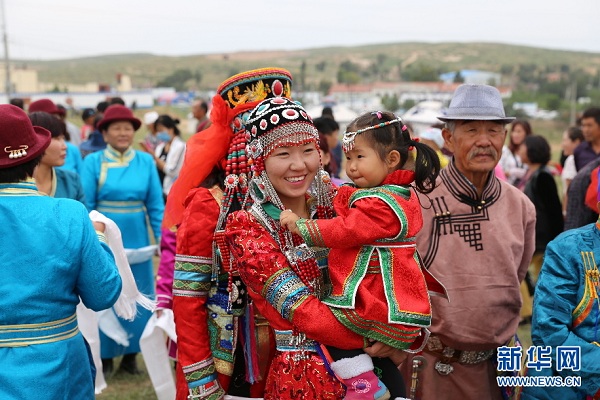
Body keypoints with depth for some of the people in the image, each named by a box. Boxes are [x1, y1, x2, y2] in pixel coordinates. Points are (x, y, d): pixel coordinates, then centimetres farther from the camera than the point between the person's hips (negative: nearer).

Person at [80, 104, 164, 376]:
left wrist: (162, 238, -6)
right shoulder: (93, 161, -5)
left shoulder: (145, 162, 1)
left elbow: (156, 205, 0)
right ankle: (105, 357, 23)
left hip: (137, 240, 2)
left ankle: (130, 354, 24)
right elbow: (86, 206, -6)